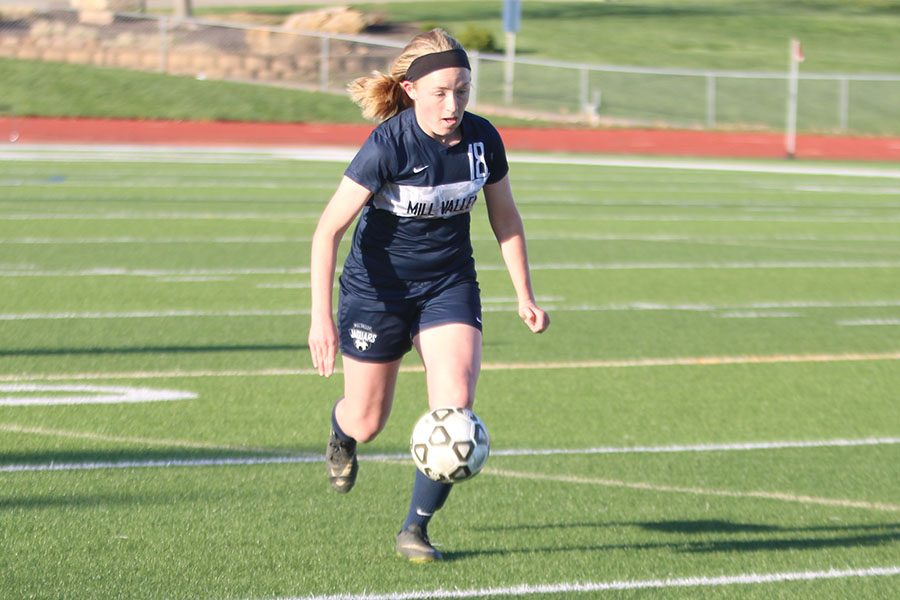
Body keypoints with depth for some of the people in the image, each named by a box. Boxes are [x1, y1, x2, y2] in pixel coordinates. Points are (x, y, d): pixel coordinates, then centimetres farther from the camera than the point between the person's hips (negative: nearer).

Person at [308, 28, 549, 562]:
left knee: (455, 407, -17)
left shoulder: (482, 139, -10)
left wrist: (525, 296, 8)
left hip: (450, 287, 3)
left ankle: (416, 528, -1)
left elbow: (505, 217, 7)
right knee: (367, 424, 10)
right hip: (378, 289, -3)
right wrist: (322, 316, -29)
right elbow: (330, 228, -23)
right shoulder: (389, 144, -24)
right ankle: (341, 432, 50)